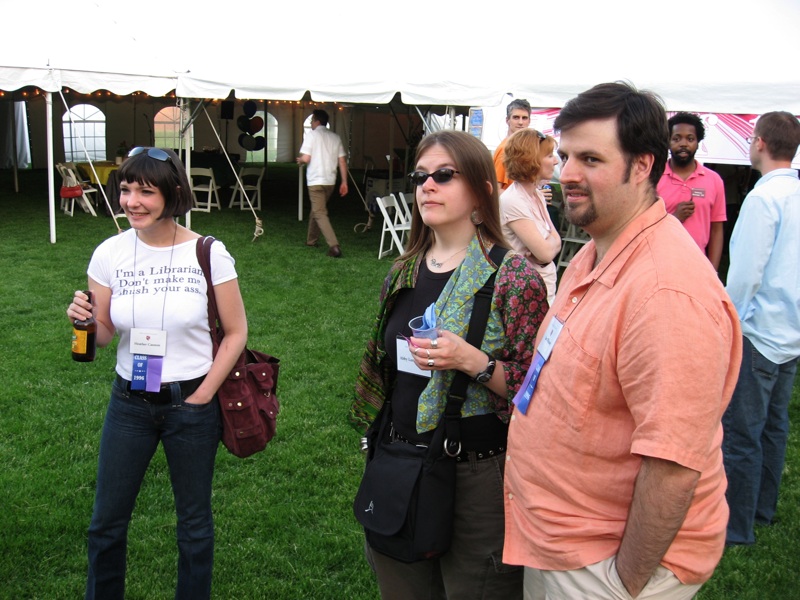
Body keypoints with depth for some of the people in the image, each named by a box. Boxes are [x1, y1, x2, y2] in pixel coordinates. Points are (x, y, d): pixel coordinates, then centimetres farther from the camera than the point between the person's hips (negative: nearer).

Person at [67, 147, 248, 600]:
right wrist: (86, 319, -18)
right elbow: (104, 335, 4)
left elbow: (236, 333, -5)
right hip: (129, 403, 3)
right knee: (107, 521, 13)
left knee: (194, 522, 13)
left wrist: (201, 397, -7)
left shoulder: (208, 254, -12)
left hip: (191, 404, -2)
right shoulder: (110, 253, -4)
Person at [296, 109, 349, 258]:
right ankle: (311, 240, 34)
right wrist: (344, 182, 10)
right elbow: (342, 161, 7)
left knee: (320, 213, -8)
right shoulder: (335, 137, 10)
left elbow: (306, 158, -14)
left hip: (316, 181, -6)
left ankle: (334, 246, -22)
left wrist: (300, 160, 9)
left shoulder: (312, 135, -6)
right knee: (316, 210, 23)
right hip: (330, 180, 6)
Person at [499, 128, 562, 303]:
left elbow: (556, 241, 4)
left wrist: (547, 244, -16)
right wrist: (551, 240, -2)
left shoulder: (537, 195, 6)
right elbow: (546, 252, -22)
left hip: (547, 286, 8)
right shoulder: (512, 201, -20)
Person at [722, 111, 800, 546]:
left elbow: (746, 271, -21)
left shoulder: (764, 197, -18)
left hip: (758, 332, -9)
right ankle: (763, 508, 32)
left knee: (740, 432, 0)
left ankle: (736, 525, 9)